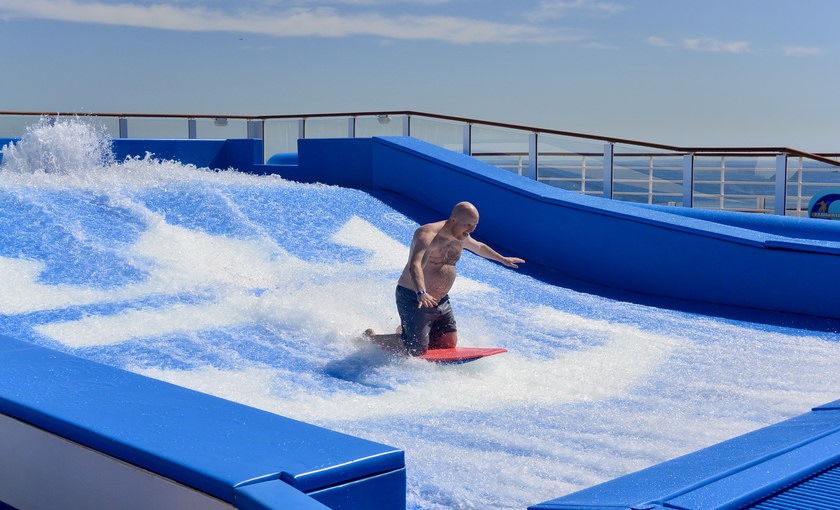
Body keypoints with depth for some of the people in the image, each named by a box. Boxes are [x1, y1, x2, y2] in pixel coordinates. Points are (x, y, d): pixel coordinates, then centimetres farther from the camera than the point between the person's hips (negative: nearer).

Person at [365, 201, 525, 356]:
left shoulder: (461, 236, 5)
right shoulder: (429, 236, -25)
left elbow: (479, 247, 28)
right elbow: (415, 266, -41)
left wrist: (503, 259, 38)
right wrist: (421, 293, -57)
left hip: (441, 301, 9)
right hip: (414, 299, -9)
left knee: (449, 343, 8)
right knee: (417, 349, -11)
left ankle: (406, 331, 30)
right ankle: (370, 337, 10)